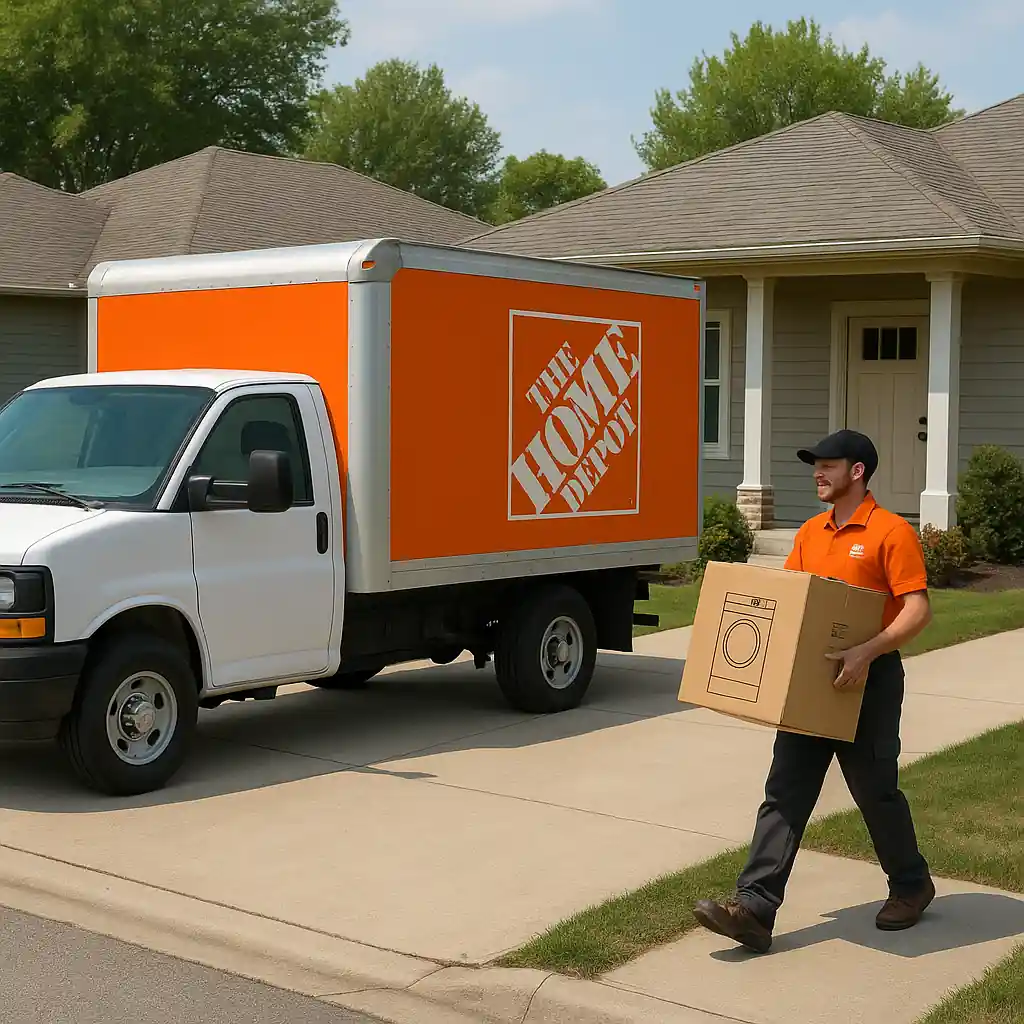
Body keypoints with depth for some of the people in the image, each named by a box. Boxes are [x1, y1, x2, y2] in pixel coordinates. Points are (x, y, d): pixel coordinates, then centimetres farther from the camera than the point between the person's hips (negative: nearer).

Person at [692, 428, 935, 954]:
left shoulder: (891, 532, -11)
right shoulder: (810, 532, 12)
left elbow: (917, 609, -17)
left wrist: (866, 651, -29)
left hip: (868, 681, -6)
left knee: (875, 791, 8)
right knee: (785, 792, -1)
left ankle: (911, 886, 32)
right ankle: (754, 908, -5)